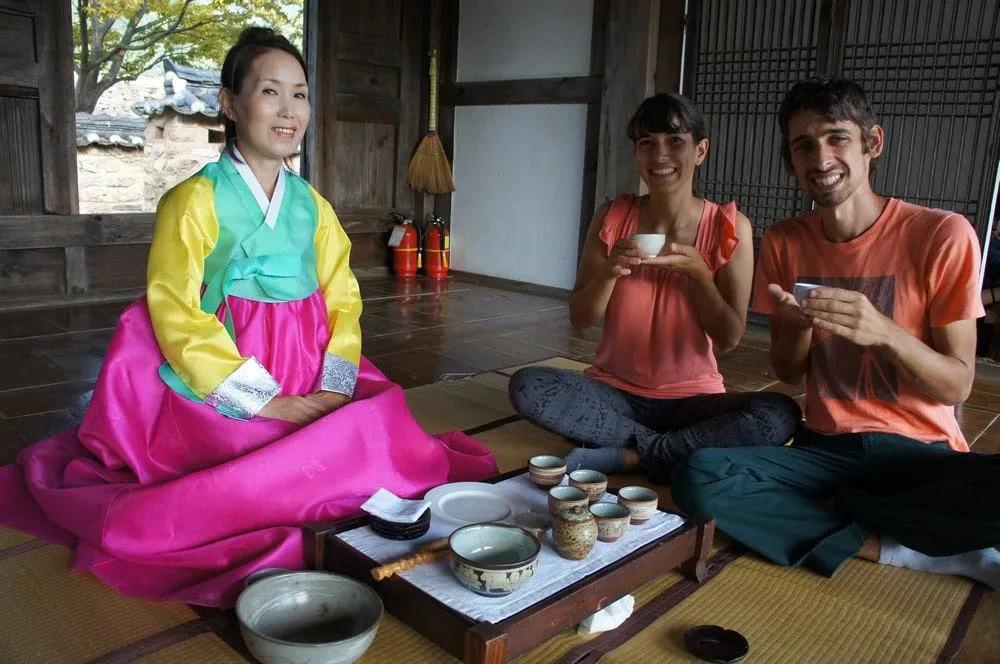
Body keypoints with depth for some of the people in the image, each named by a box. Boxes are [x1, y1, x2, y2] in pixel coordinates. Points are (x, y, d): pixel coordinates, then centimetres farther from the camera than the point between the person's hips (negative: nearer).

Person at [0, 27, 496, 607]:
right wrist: (263, 400, -16)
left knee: (387, 423, -15)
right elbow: (176, 316, -9)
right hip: (223, 395, -5)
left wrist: (335, 386, -10)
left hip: (313, 388, 6)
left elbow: (343, 299, 8)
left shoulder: (313, 205, 12)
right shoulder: (196, 200, -4)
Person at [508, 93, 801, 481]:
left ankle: (625, 455, -18)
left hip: (692, 400, -1)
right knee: (526, 386, -25)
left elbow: (729, 339, -6)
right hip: (614, 393, 1)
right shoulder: (612, 219, -2)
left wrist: (696, 270, -20)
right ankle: (667, 447, -16)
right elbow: (580, 320, -1)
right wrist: (609, 271, -20)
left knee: (780, 415, -29)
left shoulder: (729, 228, -6)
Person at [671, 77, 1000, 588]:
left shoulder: (943, 235, -8)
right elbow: (787, 374, 8)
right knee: (697, 478, -26)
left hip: (921, 453, -2)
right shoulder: (783, 242, 3)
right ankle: (901, 549, -15)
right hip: (825, 447, 3)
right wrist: (798, 326, -15)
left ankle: (820, 513, -12)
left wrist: (885, 332, -27)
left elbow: (958, 386, -7)